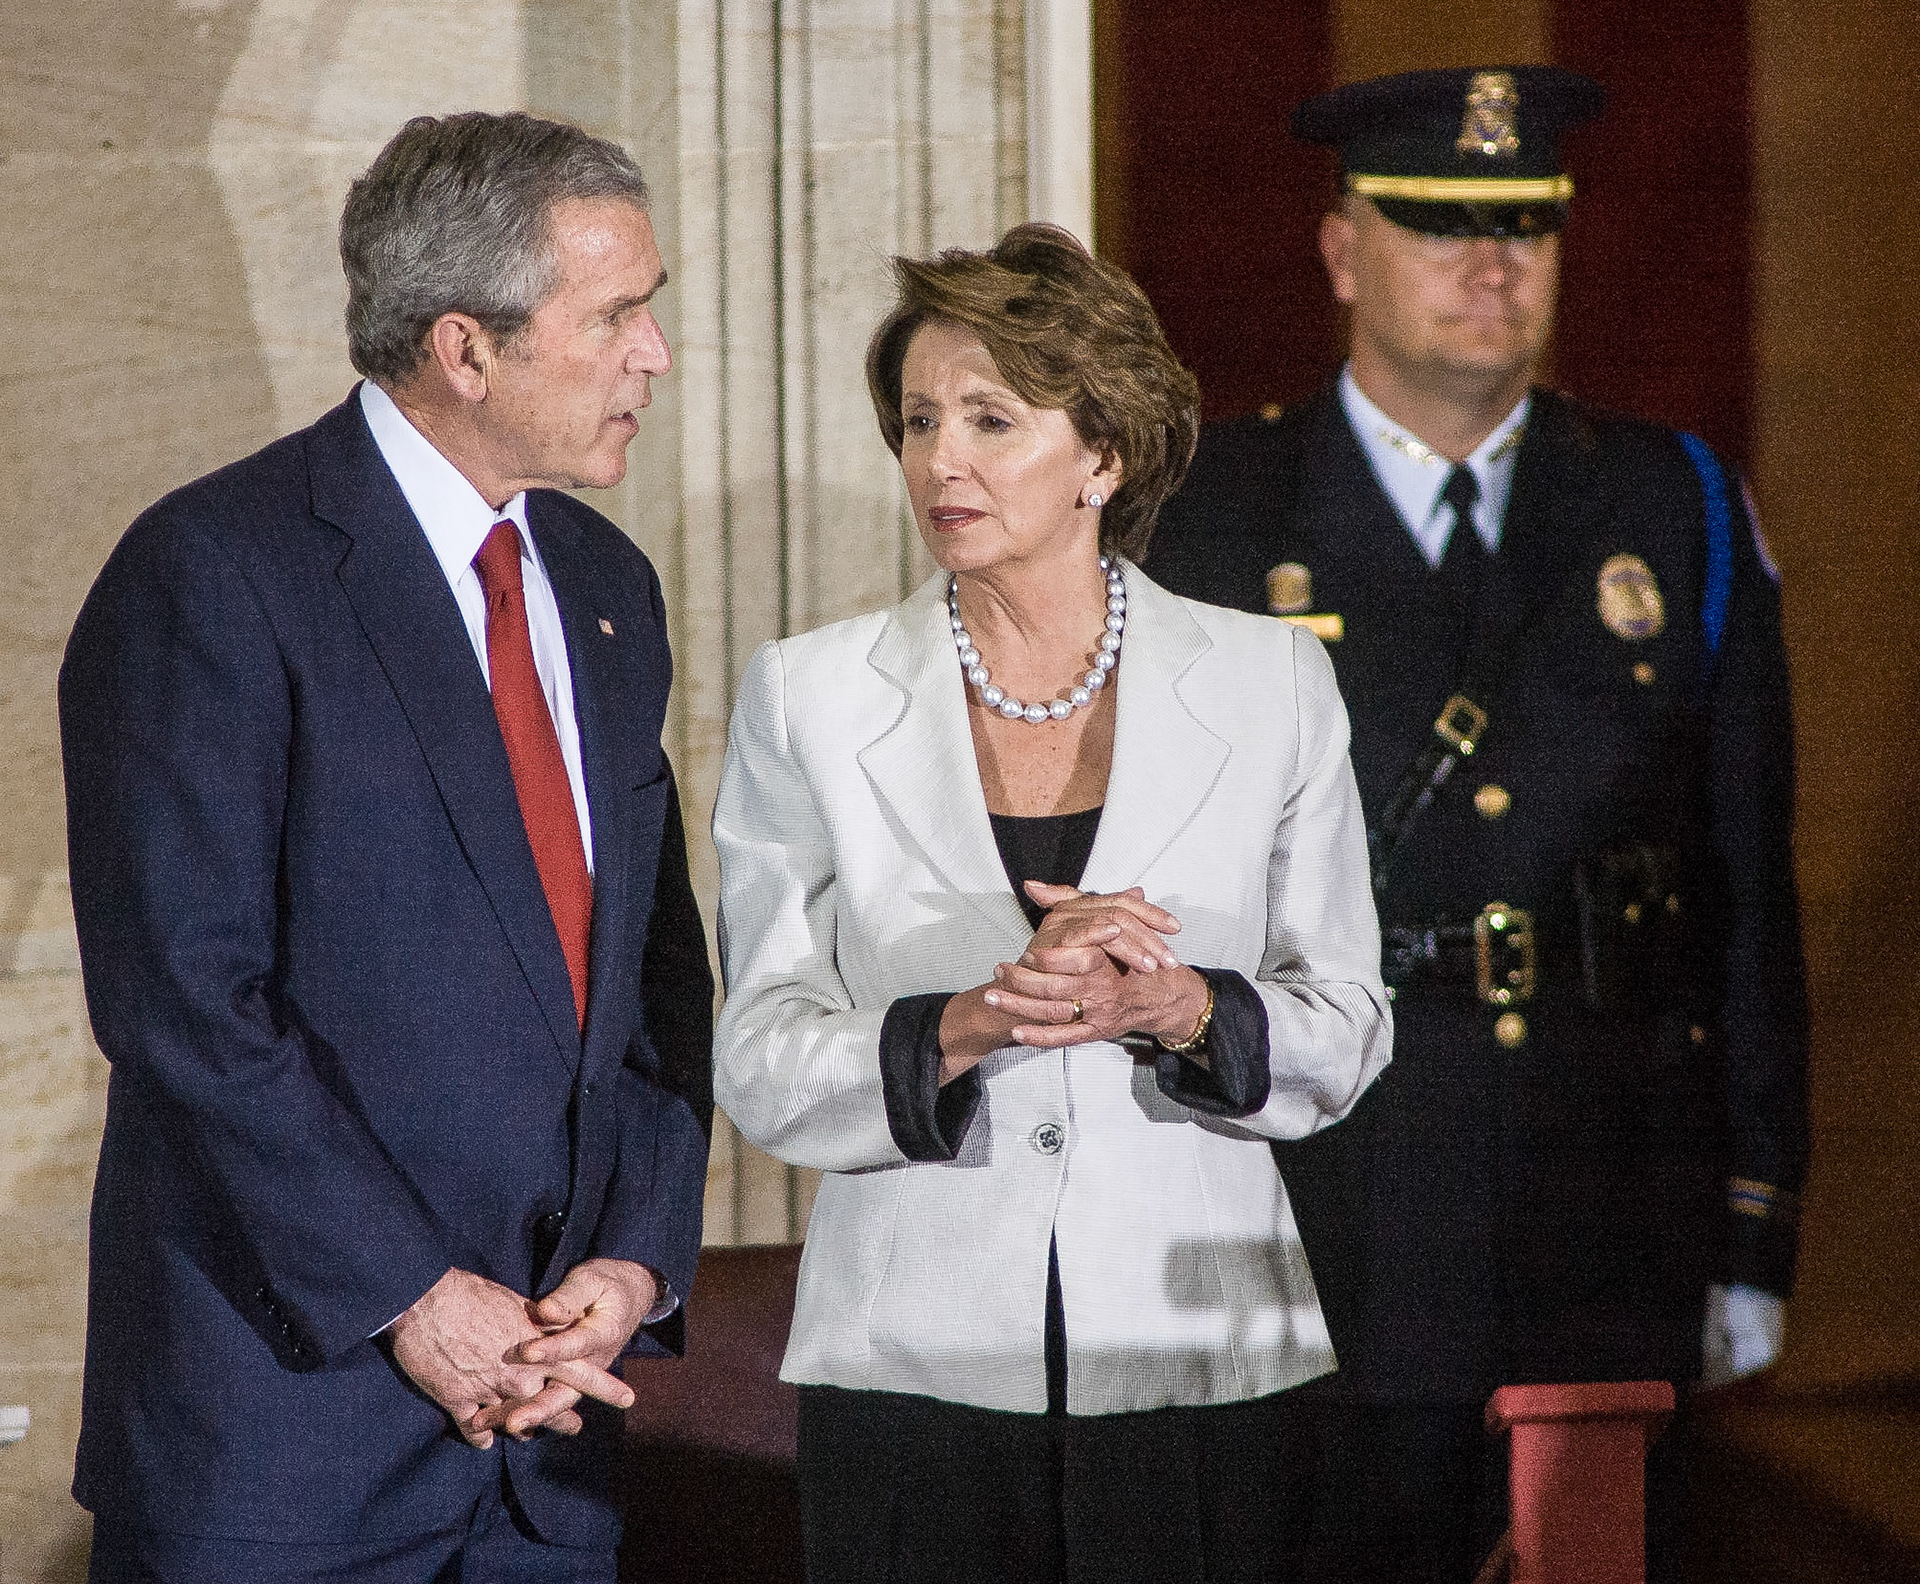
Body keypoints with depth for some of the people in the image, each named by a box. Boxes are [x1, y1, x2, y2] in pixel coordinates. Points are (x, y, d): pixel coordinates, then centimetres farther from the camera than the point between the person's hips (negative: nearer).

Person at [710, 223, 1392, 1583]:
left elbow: (1347, 1030, 4)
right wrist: (967, 1025, -18)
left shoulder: (1269, 683, 3)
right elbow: (762, 1066, -1)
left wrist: (1178, 1009, -15)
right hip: (915, 1364, 0)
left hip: (1197, 1360, 0)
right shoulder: (809, 699, 2)